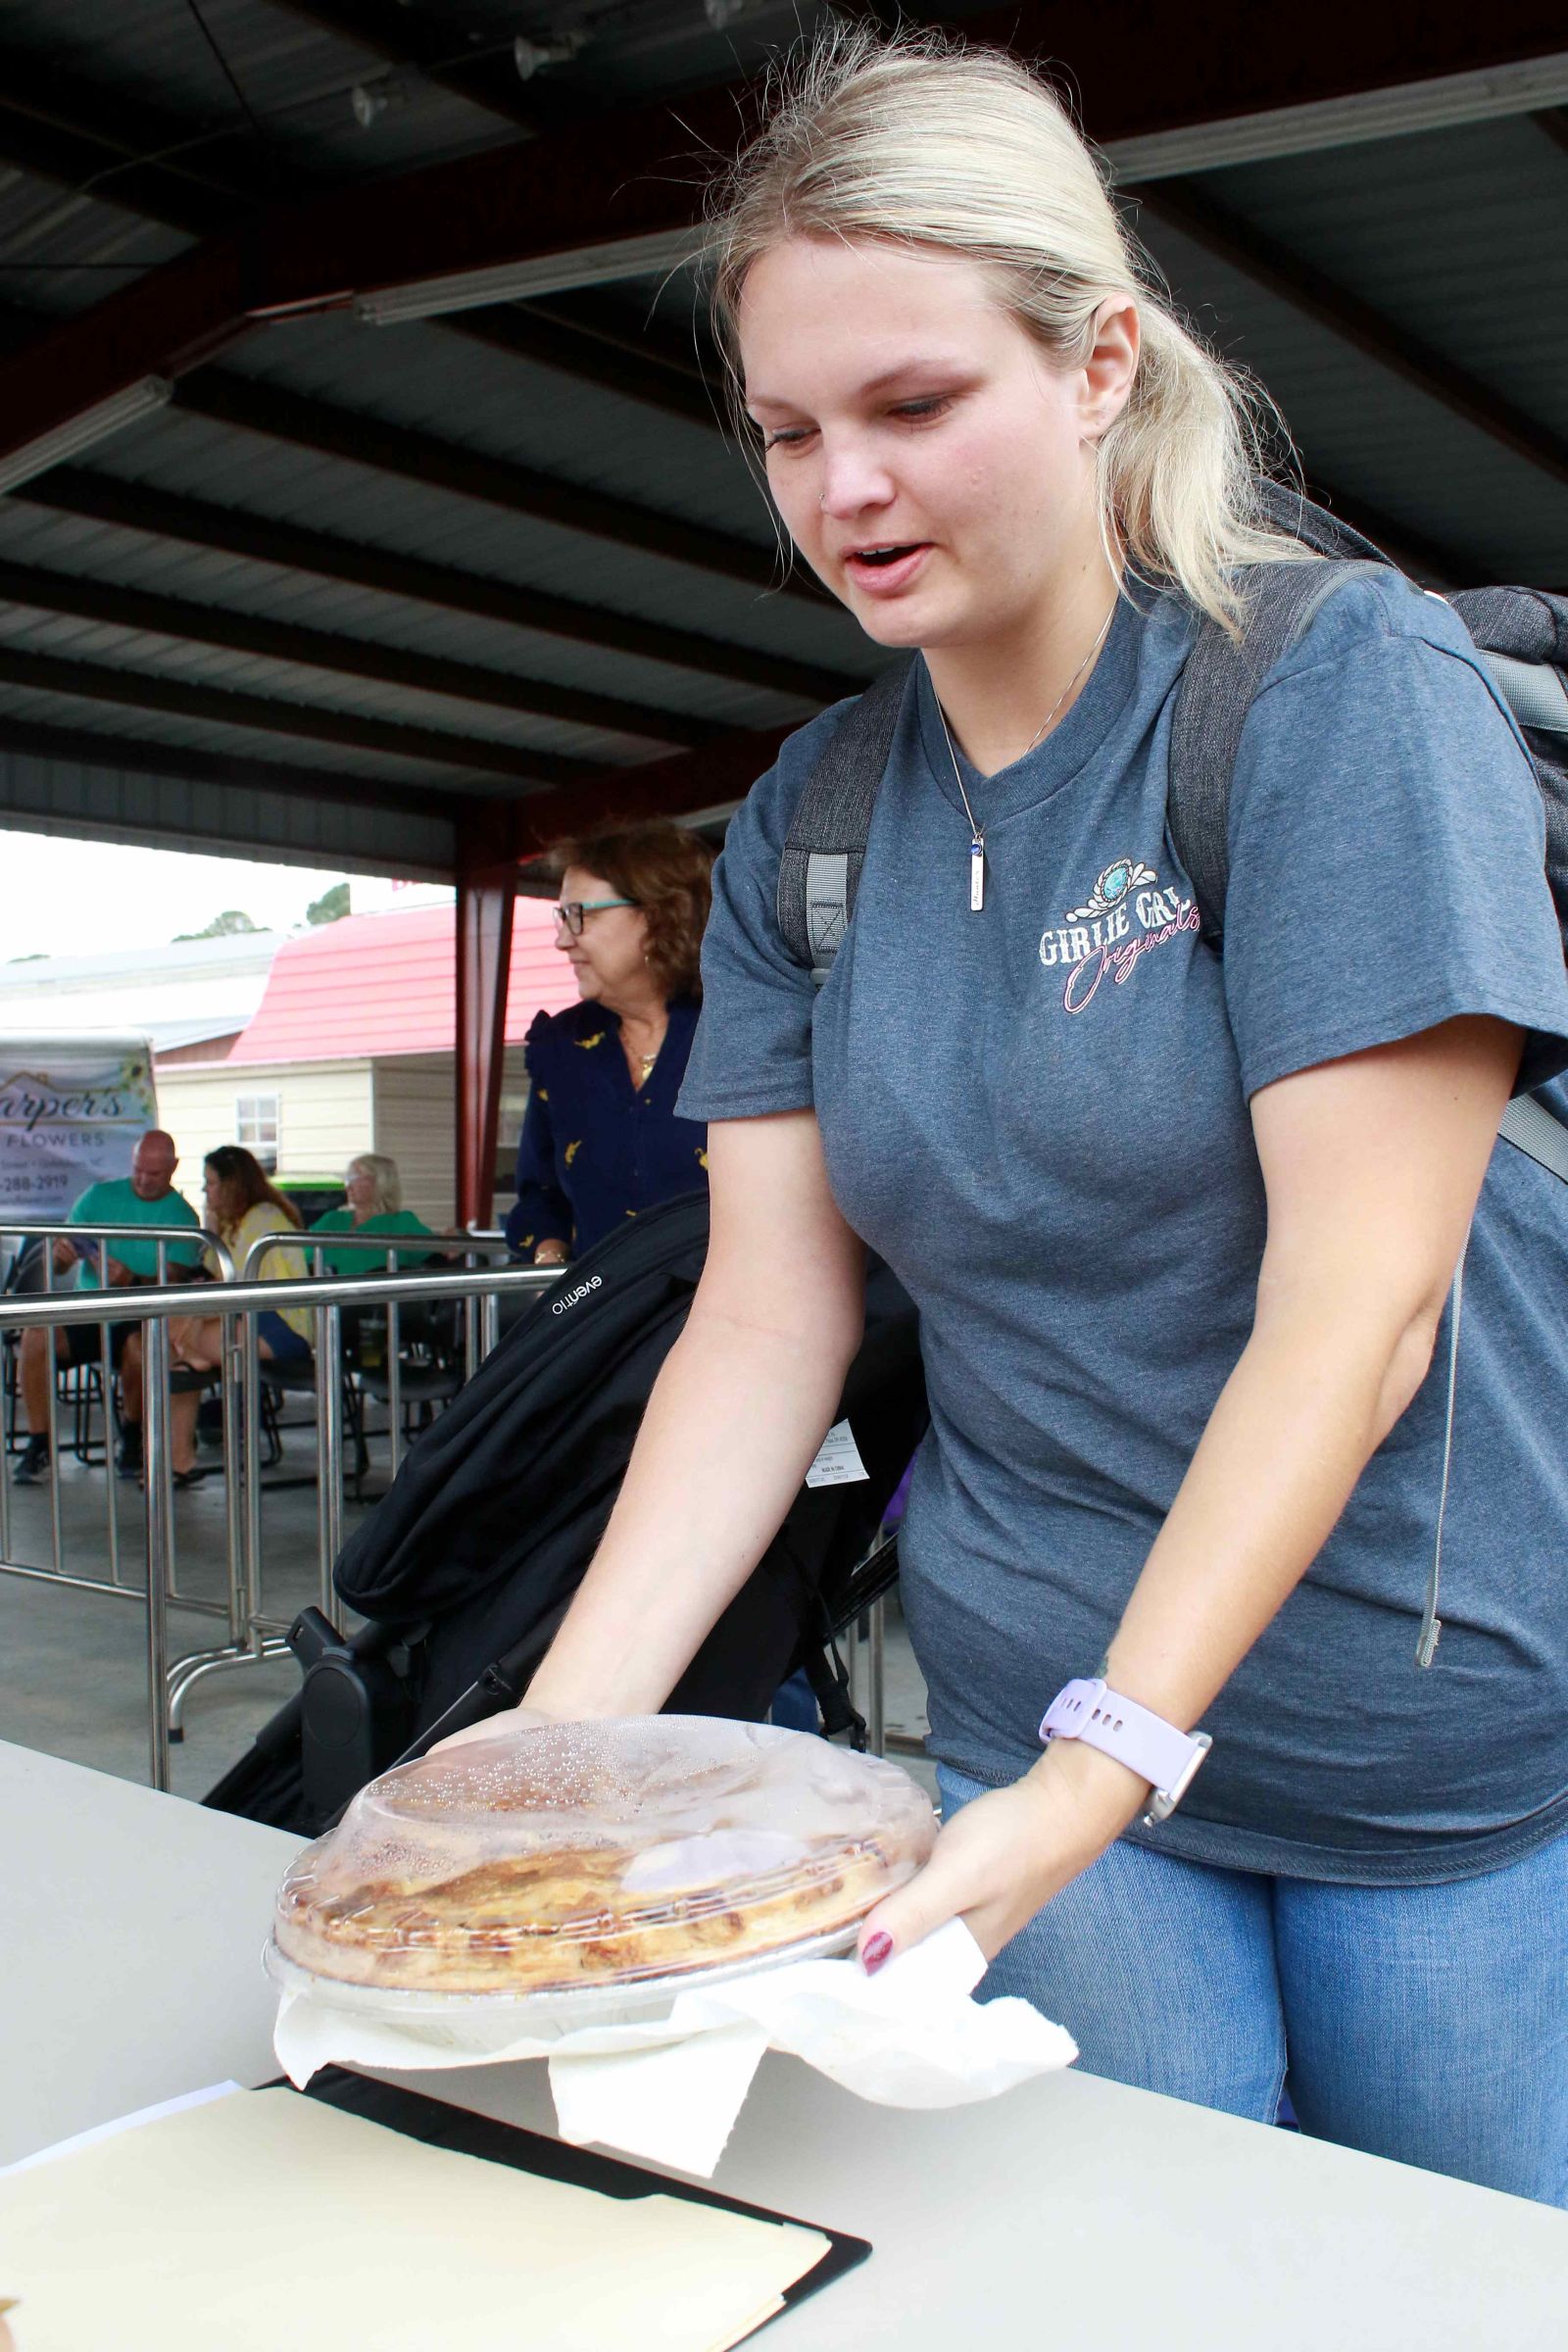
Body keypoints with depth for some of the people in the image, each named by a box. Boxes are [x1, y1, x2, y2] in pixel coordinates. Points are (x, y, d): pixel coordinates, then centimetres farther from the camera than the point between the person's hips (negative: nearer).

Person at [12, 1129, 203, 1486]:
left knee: (139, 1348, -36)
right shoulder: (100, 1196, 9)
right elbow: (58, 1265, 6)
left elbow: (172, 1283, -9)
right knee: (36, 1336, -26)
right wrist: (61, 1254, -19)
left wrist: (132, 1280, -30)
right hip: (88, 1310, 3)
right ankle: (39, 1446, -16)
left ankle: (132, 1436, -6)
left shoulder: (182, 1216, 1)